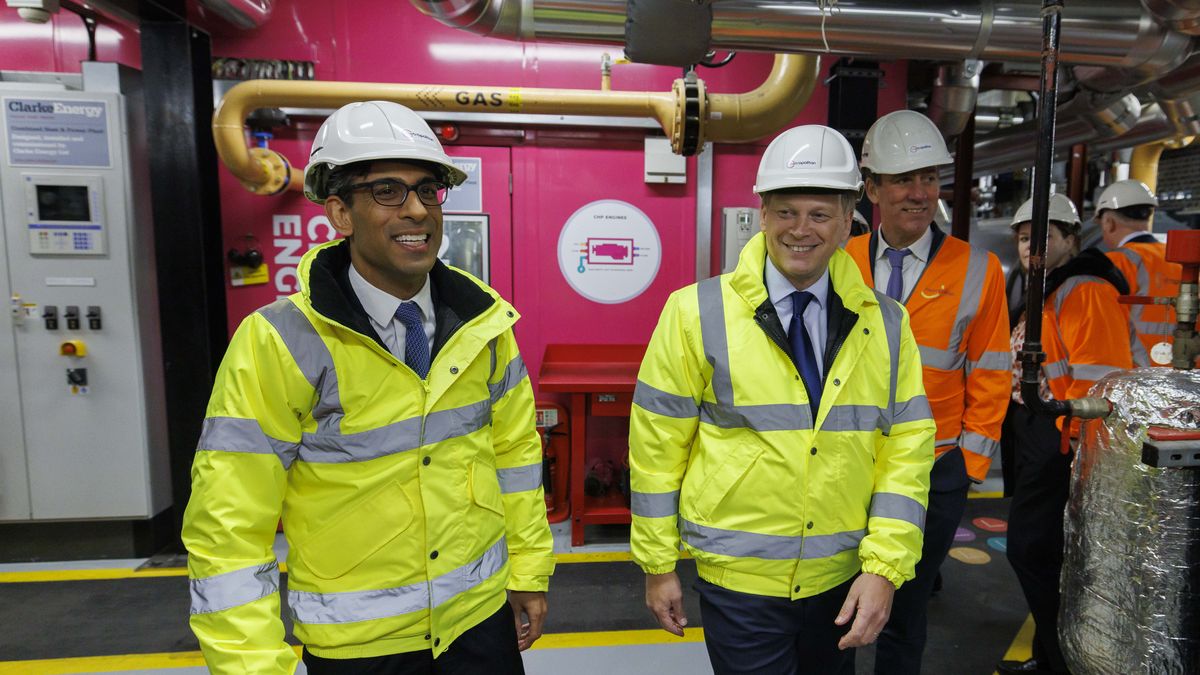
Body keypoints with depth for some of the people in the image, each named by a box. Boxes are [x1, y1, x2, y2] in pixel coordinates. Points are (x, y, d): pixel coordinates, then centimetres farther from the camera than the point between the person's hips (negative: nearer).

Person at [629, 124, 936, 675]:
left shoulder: (886, 325, -2)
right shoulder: (697, 313, -12)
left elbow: (906, 448, 0)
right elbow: (656, 447, -8)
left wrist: (884, 567, -7)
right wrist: (658, 565, -3)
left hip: (842, 580, 4)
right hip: (738, 580, -4)